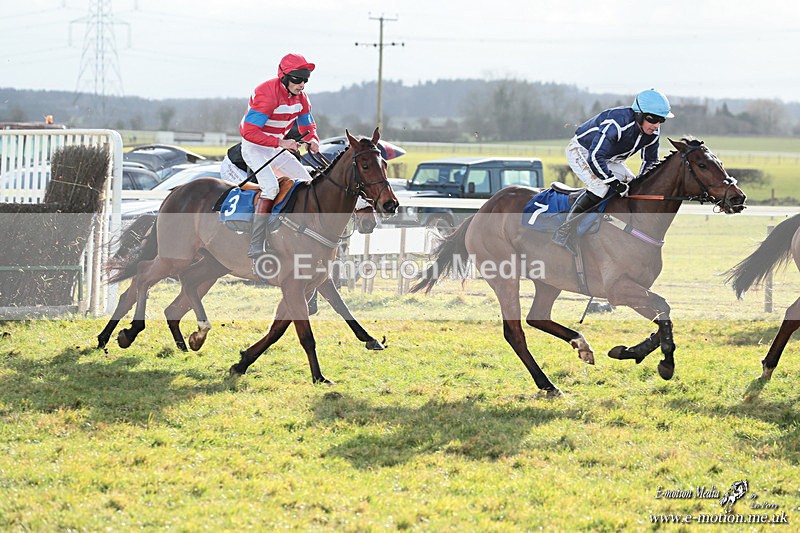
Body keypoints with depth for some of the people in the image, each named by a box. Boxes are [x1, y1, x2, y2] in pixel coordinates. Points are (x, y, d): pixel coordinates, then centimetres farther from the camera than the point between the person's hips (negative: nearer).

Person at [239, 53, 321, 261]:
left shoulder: (300, 97, -1)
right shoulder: (267, 94, -27)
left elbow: (307, 126, 15)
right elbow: (249, 131, -32)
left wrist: (313, 140, -10)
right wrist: (280, 142, -38)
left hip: (277, 149, 9)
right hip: (254, 148, -9)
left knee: (308, 182, 1)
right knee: (270, 187, -28)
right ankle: (256, 247, -31)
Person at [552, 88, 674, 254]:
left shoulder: (652, 134, -13)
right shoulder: (616, 124, -39)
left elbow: (651, 161, 6)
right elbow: (595, 157, -41)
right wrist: (614, 182, -37)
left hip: (609, 158, 9)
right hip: (581, 152, -9)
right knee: (601, 185, -29)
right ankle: (564, 232, -24)